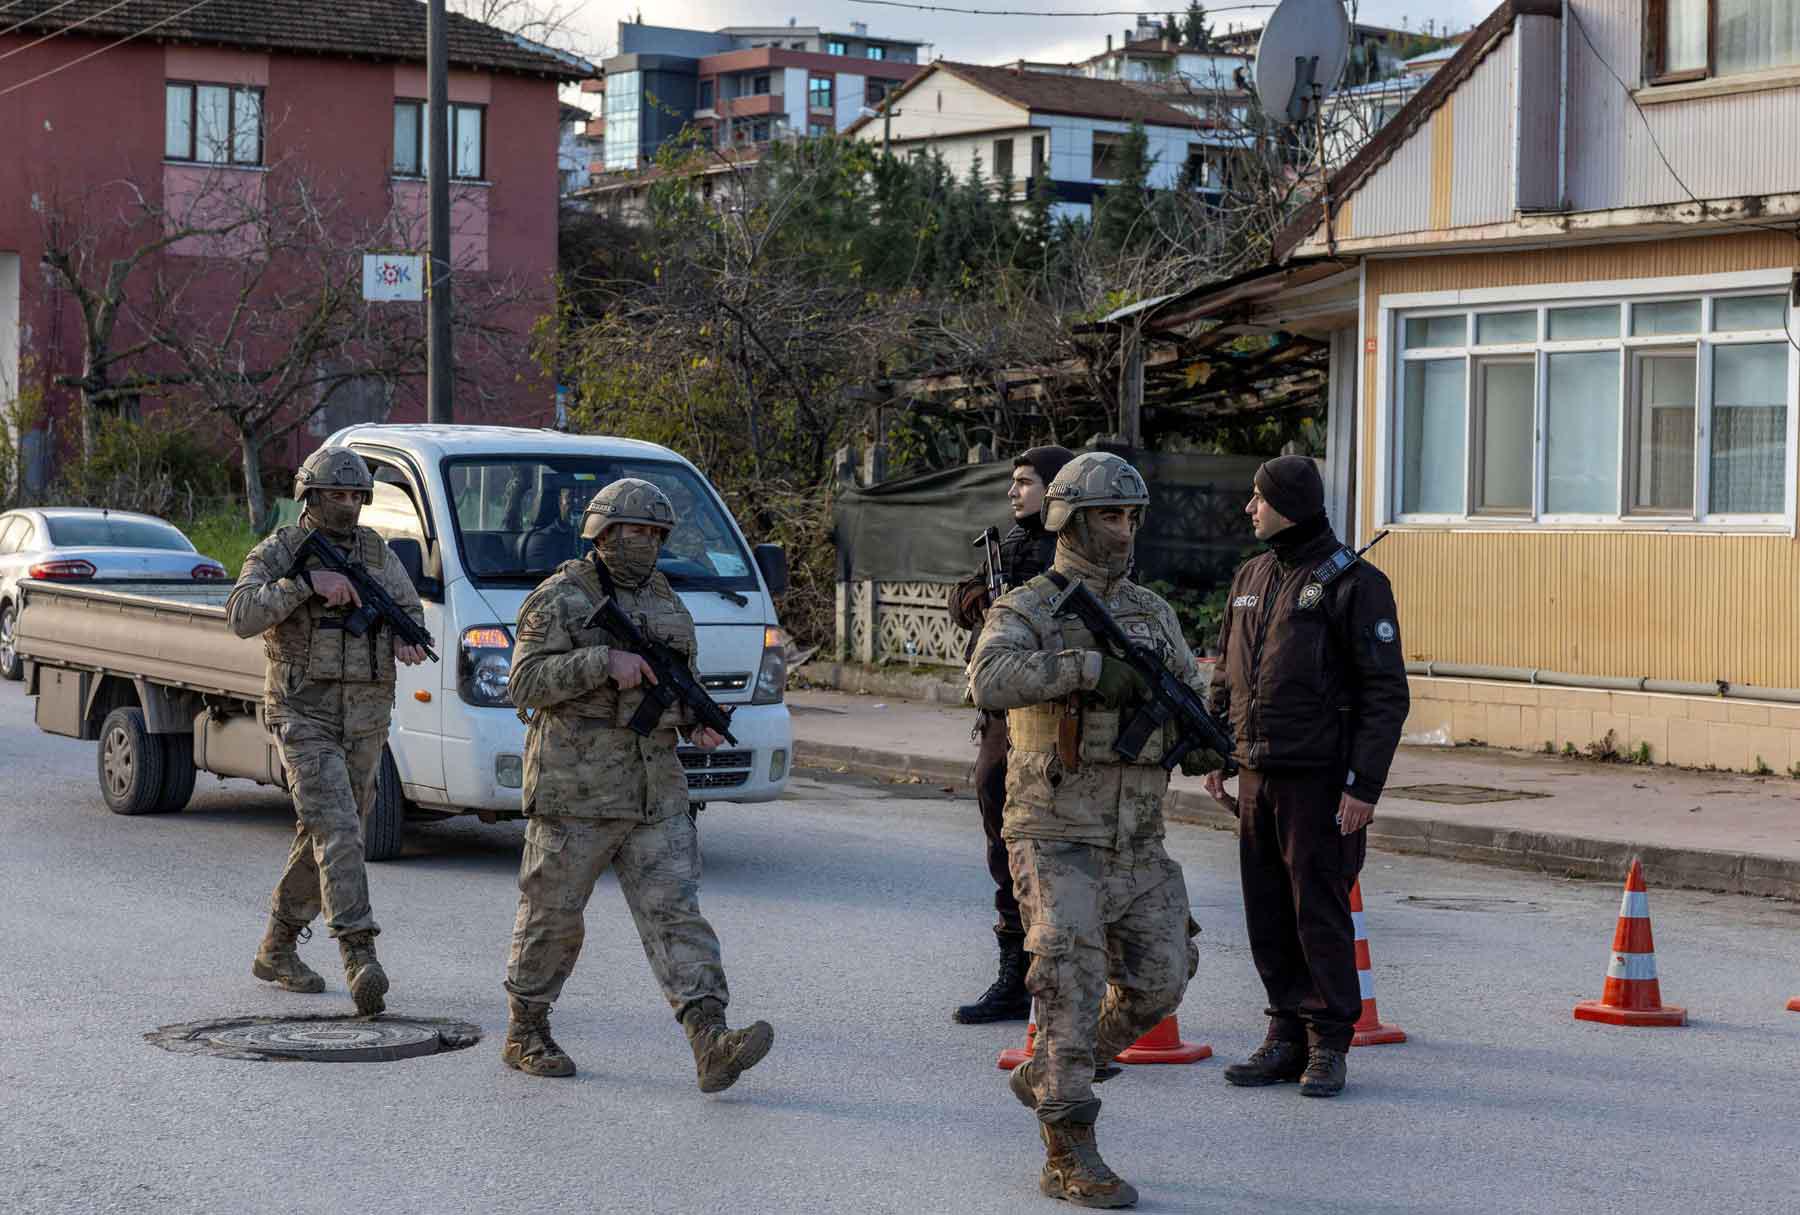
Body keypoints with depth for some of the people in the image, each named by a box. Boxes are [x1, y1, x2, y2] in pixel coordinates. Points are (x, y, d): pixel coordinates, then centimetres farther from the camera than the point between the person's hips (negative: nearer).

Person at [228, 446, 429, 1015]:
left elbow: (409, 609, 10)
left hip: (365, 721, 6)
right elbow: (242, 615, -19)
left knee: (323, 837, 12)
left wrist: (407, 640, -13)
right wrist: (307, 582, -28)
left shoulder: (374, 551, 10)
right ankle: (360, 957, -27)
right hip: (303, 717, -6)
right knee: (336, 831, -18)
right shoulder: (277, 553, -5)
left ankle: (277, 950, 26)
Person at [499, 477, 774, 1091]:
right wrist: (604, 661, -22)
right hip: (574, 791, -5)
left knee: (674, 910, -6)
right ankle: (524, 1034, 23)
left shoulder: (664, 602, 15)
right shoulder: (558, 599, -5)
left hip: (655, 791, 5)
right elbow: (526, 683, -14)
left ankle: (711, 1043, -16)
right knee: (552, 916, 6)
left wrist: (698, 721, 5)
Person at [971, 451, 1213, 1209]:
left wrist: (1202, 743, -10)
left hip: (1136, 841, 6)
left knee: (1158, 982, 3)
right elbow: (990, 681, -29)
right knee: (1072, 981, -18)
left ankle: (1046, 1076, 25)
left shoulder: (1152, 614, 11)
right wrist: (1090, 665, -35)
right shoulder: (1026, 610, -7)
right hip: (1056, 838, -6)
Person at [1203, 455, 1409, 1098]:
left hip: (1320, 780, -7)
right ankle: (1287, 1038, 19)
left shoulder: (1354, 583, -9)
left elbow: (1387, 694, -11)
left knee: (1319, 912, -3)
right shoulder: (1250, 578, 13)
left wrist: (1364, 785, -16)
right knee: (1267, 914, 9)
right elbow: (1226, 675, 24)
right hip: (1256, 777, 7)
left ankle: (1328, 1046, 6)